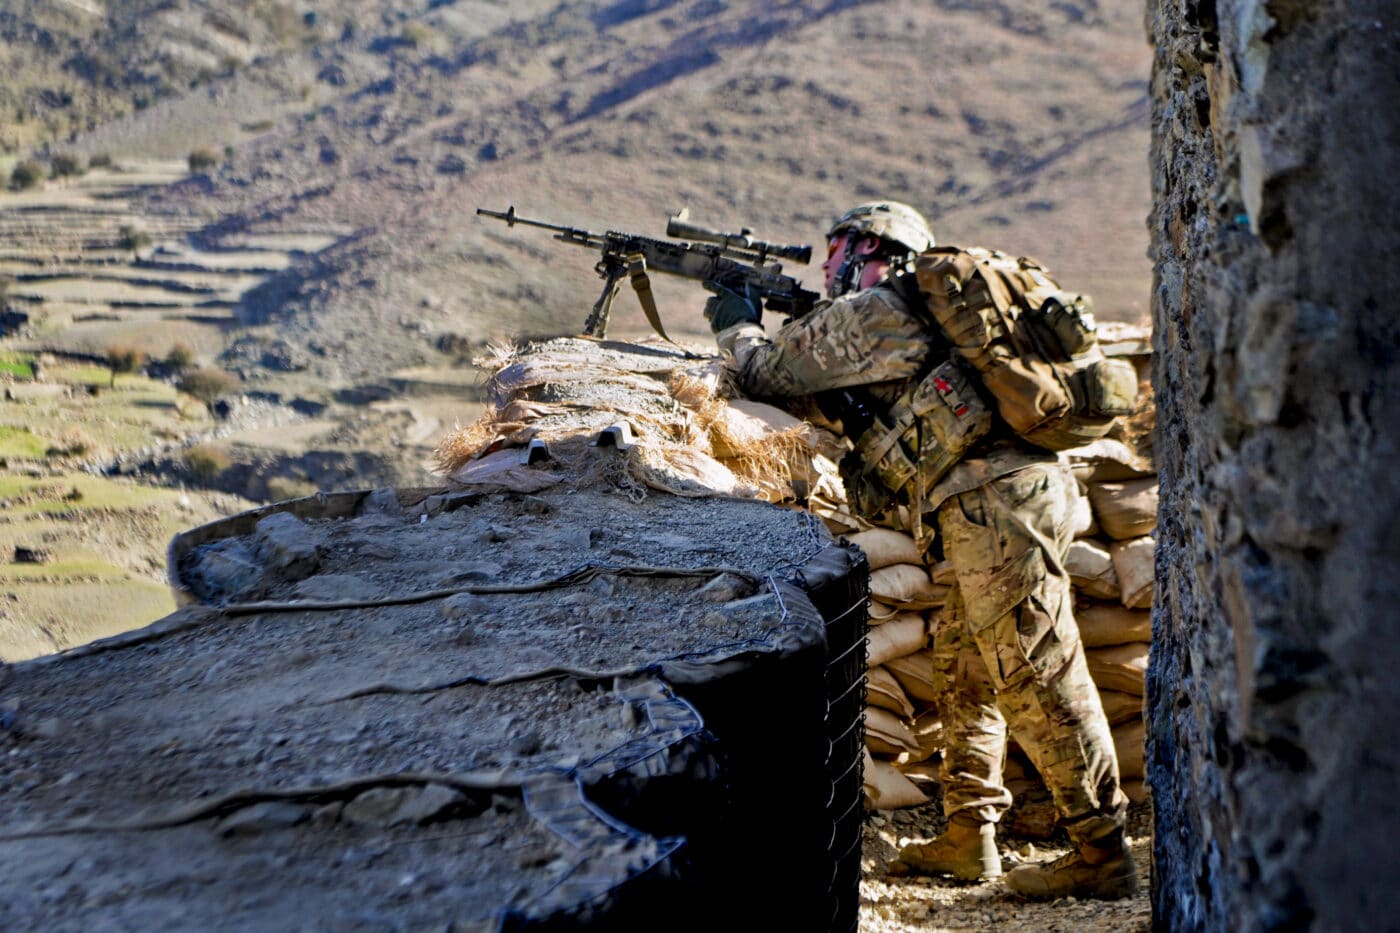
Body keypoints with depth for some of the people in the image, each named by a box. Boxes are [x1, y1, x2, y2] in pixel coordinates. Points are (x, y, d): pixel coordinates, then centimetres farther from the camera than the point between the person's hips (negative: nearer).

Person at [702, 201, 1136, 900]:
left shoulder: (865, 312, 2)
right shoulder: (920, 313, 29)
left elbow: (764, 375, 10)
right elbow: (821, 388, 39)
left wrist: (734, 324, 30)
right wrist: (776, 326, 35)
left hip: (994, 501, -10)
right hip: (1018, 494, 10)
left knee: (1040, 677, -9)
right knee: (964, 665, 17)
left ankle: (1102, 856, -9)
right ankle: (967, 840, 21)